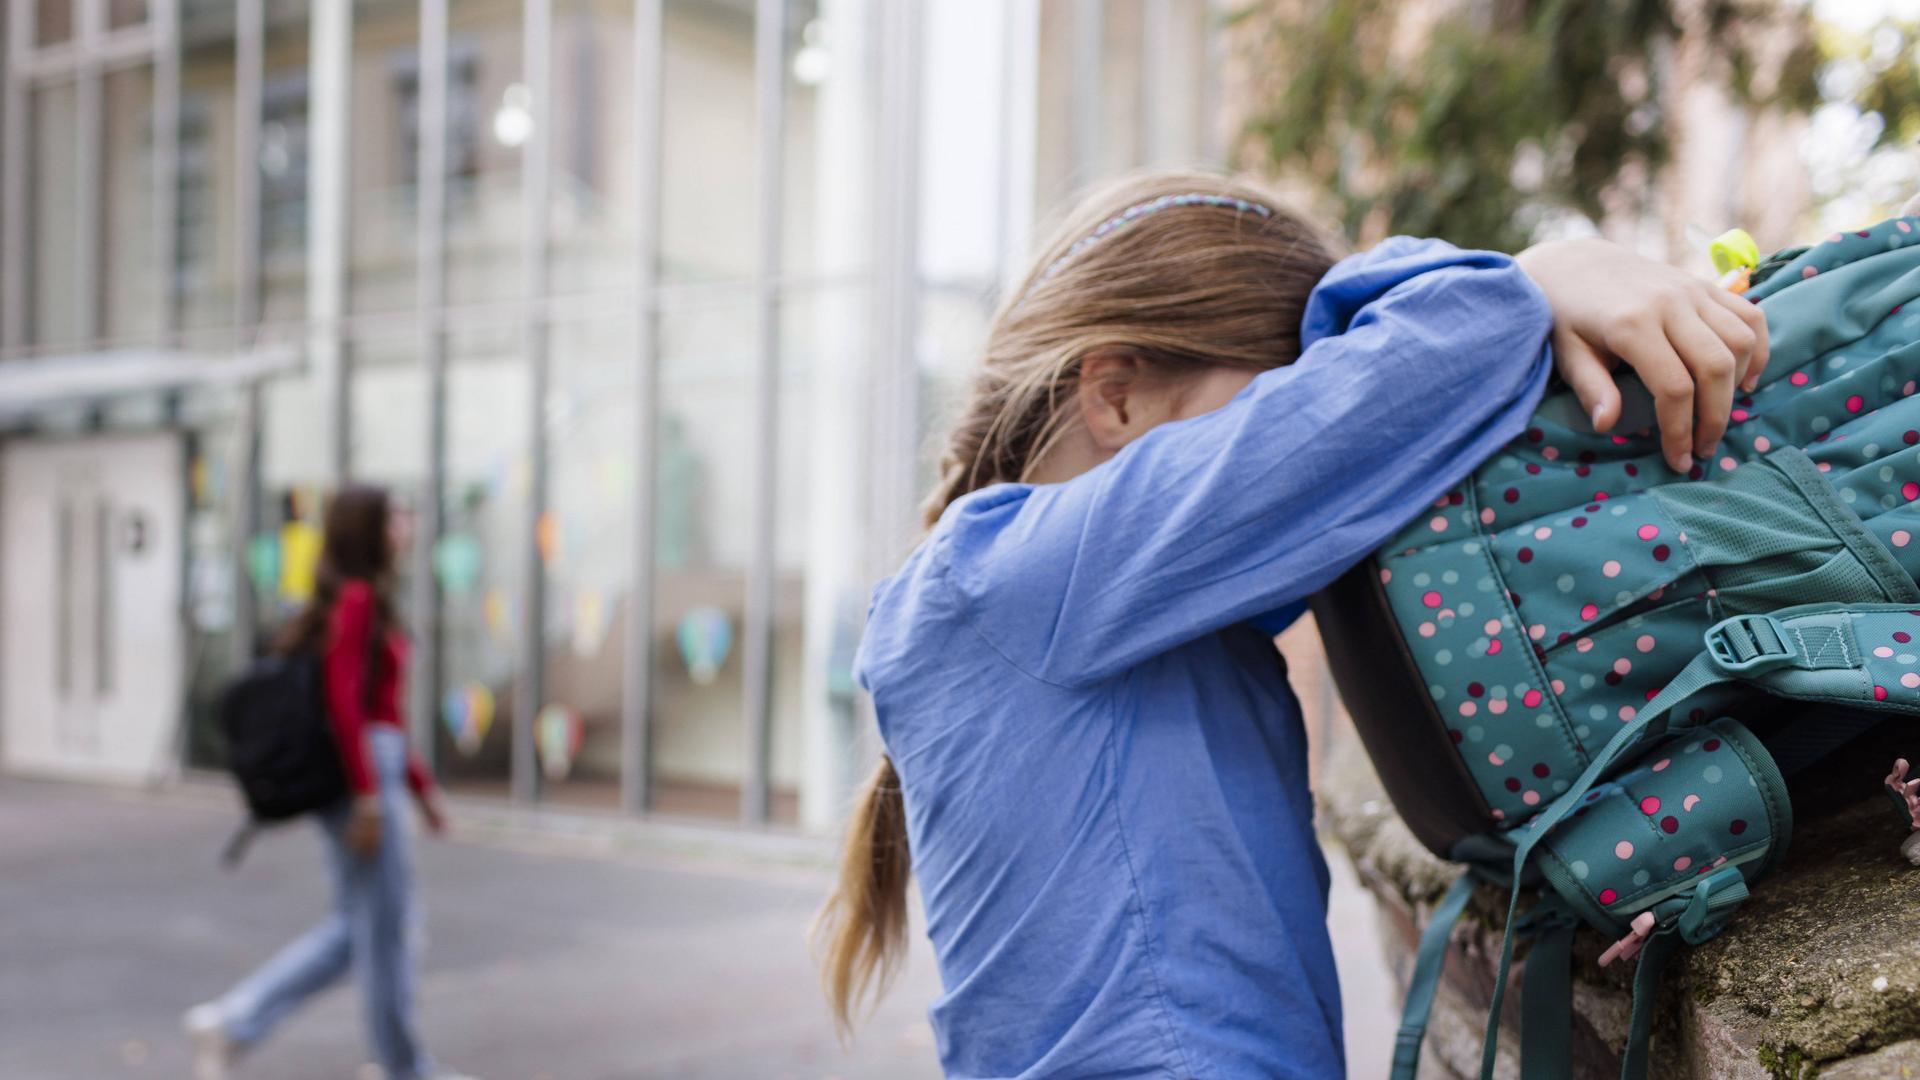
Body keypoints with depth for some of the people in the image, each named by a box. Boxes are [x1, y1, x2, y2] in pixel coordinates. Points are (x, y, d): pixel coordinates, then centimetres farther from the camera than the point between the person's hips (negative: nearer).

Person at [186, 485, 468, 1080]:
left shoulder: (368, 603, 16)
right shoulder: (357, 599, -12)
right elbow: (342, 697, -20)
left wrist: (421, 784, 22)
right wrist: (368, 793, -23)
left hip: (373, 766, 10)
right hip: (362, 768, -10)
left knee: (360, 927, 14)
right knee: (387, 929, 2)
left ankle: (230, 1021, 10)